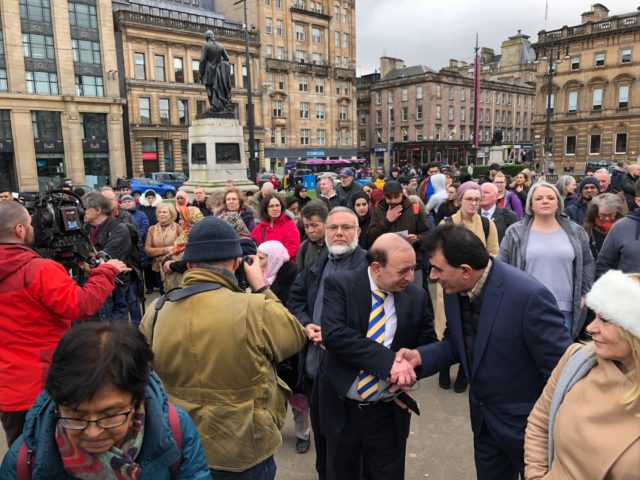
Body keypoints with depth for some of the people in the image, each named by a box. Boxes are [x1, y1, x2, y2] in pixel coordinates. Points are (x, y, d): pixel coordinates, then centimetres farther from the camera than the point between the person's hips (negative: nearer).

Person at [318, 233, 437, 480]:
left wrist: (412, 364, -15)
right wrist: (388, 360, -32)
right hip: (341, 408, -1)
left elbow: (429, 345, 6)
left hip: (388, 413, 2)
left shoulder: (417, 297, -5)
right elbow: (333, 334, -27)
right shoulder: (340, 284, -13)